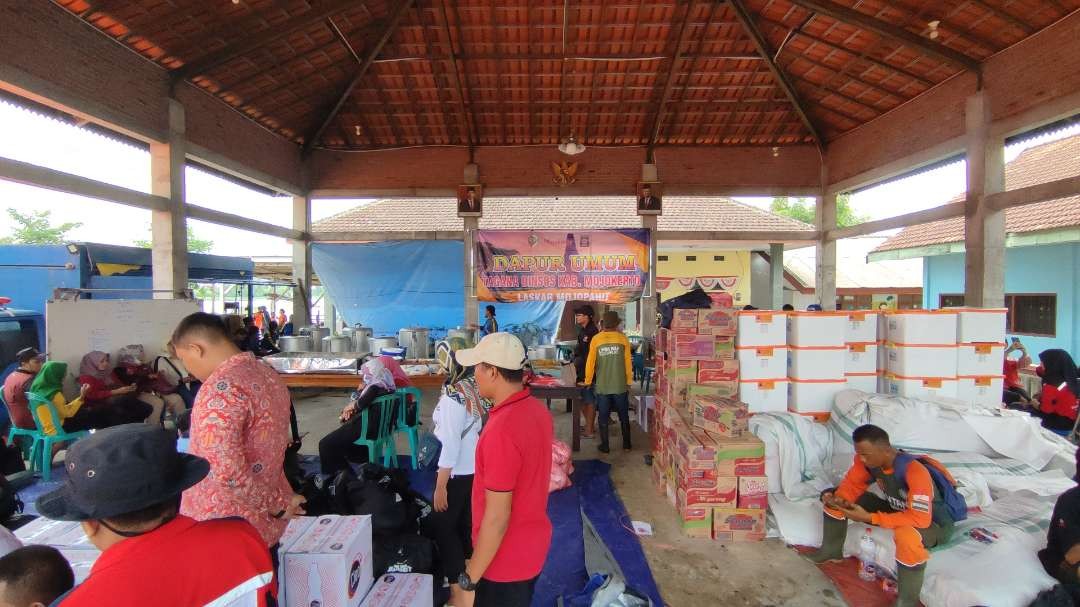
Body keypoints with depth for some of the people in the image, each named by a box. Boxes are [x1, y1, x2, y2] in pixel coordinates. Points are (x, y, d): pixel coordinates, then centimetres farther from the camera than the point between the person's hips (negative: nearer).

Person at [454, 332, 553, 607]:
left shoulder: (501, 430, -31)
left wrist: (470, 579, -15)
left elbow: (497, 517, -26)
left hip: (505, 559, -8)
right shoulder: (538, 410, -4)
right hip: (533, 543, 8)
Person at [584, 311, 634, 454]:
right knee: (624, 416, 15)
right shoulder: (623, 338, -6)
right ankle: (626, 444, 24)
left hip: (602, 386, 0)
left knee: (603, 417, 9)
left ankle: (605, 446, 15)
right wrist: (629, 382, 7)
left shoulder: (596, 339, -5)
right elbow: (628, 362, -3)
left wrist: (588, 381, 9)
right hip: (620, 385, 0)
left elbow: (590, 362, -2)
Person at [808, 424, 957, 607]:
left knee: (907, 534, -43)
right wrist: (840, 499, -27)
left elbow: (919, 519, -40)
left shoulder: (915, 472, -37)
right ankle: (832, 550, 15)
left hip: (932, 523, -6)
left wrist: (869, 518, -40)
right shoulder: (866, 459, -18)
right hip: (896, 509, 7)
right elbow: (852, 484, -5)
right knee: (832, 496, -4)